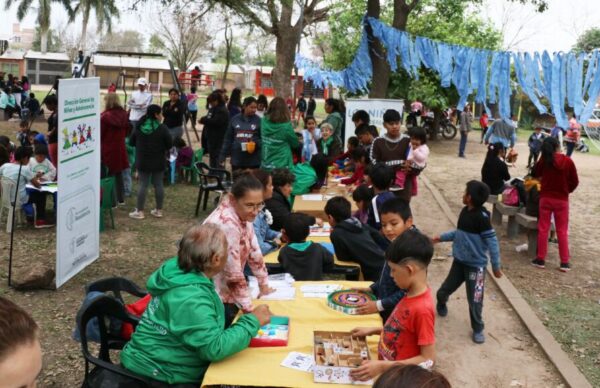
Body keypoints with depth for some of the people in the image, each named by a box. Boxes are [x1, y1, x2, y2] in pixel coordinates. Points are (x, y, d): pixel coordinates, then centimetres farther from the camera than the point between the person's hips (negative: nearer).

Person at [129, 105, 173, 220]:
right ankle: (159, 210, 15)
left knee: (143, 184, 4)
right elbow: (170, 144, -10)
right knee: (158, 184, 7)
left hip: (143, 161, 2)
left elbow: (131, 142, 6)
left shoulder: (139, 127, -2)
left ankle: (140, 211, 5)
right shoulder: (162, 128, -12)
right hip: (159, 161, -2)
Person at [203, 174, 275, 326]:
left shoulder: (242, 213, -2)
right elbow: (233, 273, -26)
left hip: (229, 292, 8)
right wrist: (250, 310, -20)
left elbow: (254, 251, 8)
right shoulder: (227, 224, -29)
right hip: (215, 299, -8)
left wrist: (264, 285, 12)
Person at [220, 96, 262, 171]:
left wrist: (256, 144, -21)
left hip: (253, 160, -2)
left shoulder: (258, 121, -2)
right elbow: (228, 139, 8)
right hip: (237, 159, 2)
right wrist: (223, 155, 6)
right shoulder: (235, 119, 5)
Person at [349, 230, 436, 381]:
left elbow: (428, 359, -24)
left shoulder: (422, 309, -28)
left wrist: (382, 366, -26)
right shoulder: (412, 295, -2)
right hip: (389, 371, 7)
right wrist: (373, 330, 5)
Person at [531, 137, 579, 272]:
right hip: (562, 200, 0)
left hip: (545, 198, 0)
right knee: (562, 231, 7)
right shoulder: (568, 161, -9)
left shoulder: (543, 161, -9)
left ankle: (541, 259, 12)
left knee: (543, 229, 9)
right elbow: (575, 181, -2)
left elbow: (536, 174, 10)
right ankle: (565, 262, 9)